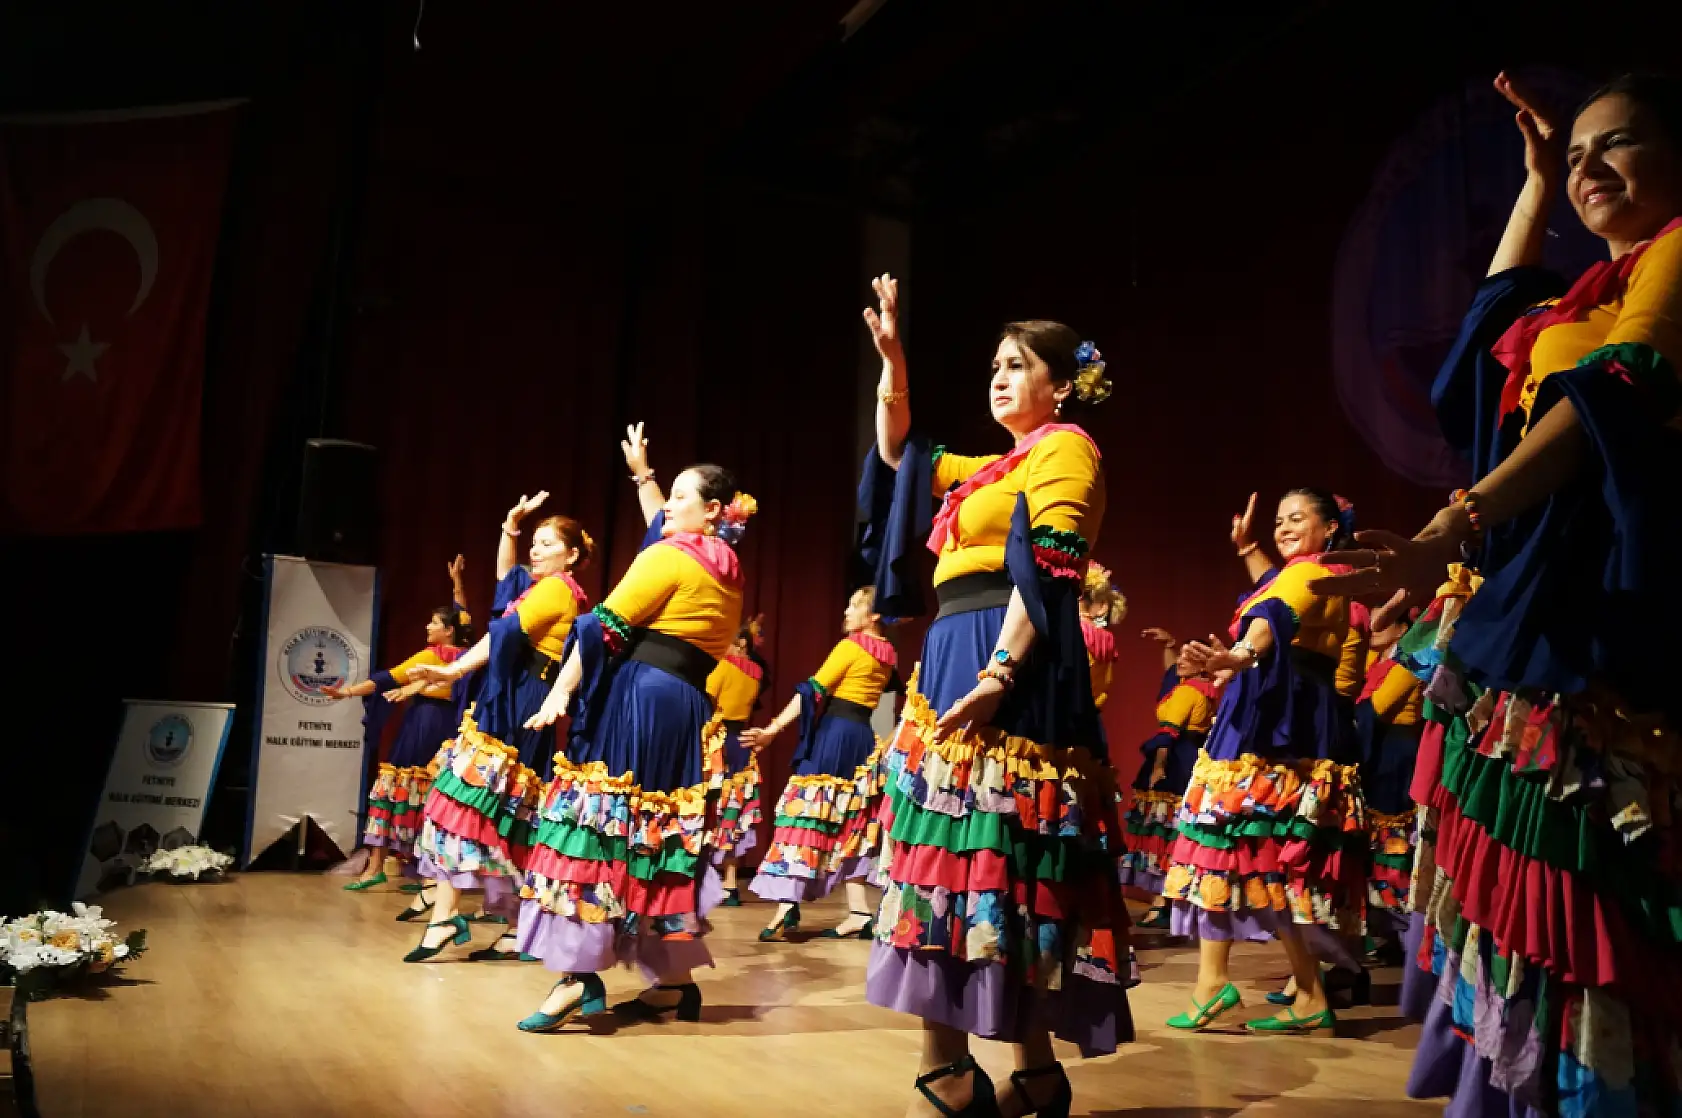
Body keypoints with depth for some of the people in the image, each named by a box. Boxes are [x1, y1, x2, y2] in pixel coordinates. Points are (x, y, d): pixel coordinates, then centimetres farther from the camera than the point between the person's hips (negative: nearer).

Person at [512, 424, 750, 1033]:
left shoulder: (667, 558, -7)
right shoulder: (727, 572, 16)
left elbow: (604, 627, -11)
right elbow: (665, 526, 34)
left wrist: (561, 691, -9)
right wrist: (642, 474, 39)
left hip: (634, 701, -8)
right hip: (687, 709, 8)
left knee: (601, 824, -7)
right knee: (664, 832, 11)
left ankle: (580, 977, -10)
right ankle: (673, 981, 15)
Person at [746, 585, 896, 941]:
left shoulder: (850, 646, -7)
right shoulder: (886, 655, 14)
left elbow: (813, 691, -13)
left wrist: (773, 729, -14)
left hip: (833, 732, -7)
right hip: (863, 737, 7)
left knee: (807, 813, -9)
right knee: (848, 821, 8)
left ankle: (787, 905, -17)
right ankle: (860, 912, 4)